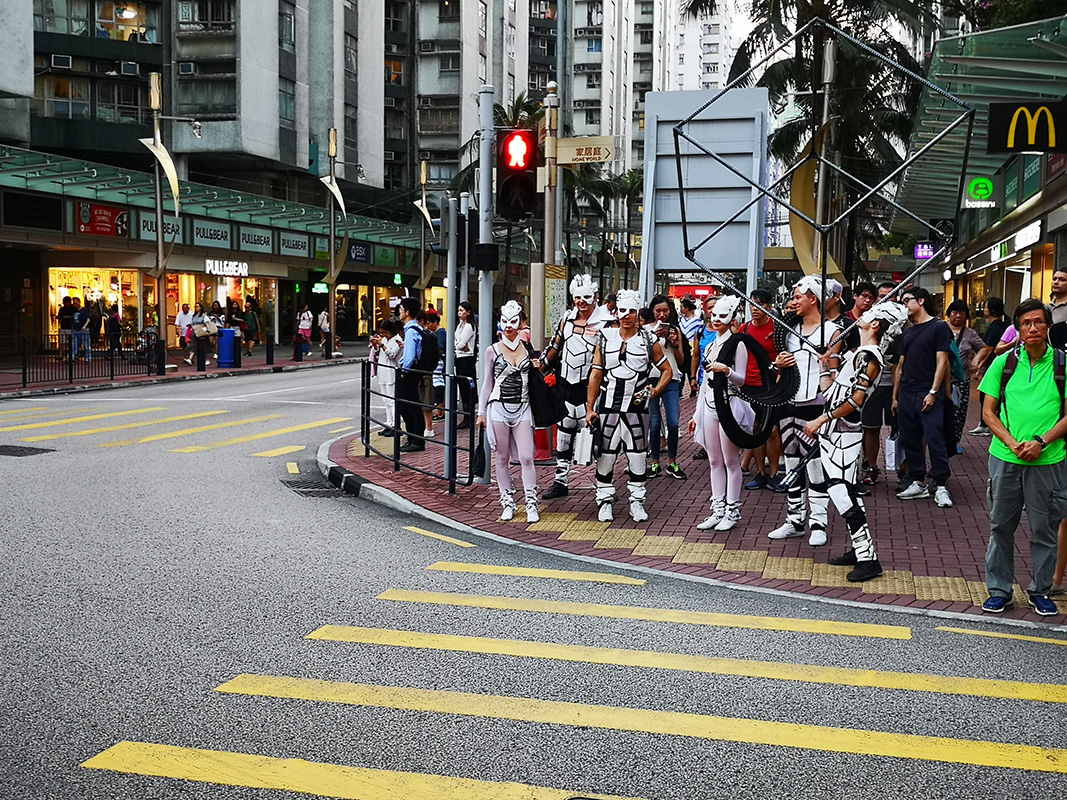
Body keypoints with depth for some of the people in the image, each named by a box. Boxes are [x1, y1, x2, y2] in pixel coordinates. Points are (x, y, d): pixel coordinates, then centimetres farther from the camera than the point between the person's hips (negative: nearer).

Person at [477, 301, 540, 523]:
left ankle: (532, 504, 0)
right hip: (499, 407, -1)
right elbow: (487, 382, 7)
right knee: (502, 458, 5)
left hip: (522, 408, 1)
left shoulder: (527, 349, 7)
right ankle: (507, 503, 15)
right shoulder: (493, 350, 2)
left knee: (526, 458, -6)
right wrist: (481, 412, 5)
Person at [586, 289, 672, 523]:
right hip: (607, 407, 1)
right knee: (605, 455, 4)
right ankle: (605, 501, 16)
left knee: (636, 456, 4)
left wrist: (654, 392, -7)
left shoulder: (648, 342, 1)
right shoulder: (605, 338, 5)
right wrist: (589, 409, 2)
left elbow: (667, 370, 9)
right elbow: (596, 374, 6)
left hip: (636, 408, -1)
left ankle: (637, 502, 15)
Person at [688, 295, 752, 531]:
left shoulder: (737, 345, -5)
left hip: (729, 405, -7)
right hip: (709, 405, 7)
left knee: (731, 461, -1)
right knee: (714, 461, 9)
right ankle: (718, 509, 15)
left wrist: (726, 370, -28)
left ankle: (732, 511, 6)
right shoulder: (710, 346, 15)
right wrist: (696, 413, 18)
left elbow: (741, 380, -8)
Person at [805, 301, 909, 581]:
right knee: (846, 492, 13)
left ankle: (868, 558, -11)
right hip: (836, 432, 10)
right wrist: (825, 364, 26)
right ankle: (859, 550, 21)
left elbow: (855, 400, -21)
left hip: (842, 433, -10)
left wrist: (821, 420, -19)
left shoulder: (868, 355, -14)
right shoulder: (859, 353, 17)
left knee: (842, 493, -13)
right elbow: (832, 392, 22)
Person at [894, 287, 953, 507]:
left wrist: (933, 392, -14)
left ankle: (941, 486, -4)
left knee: (935, 439, -10)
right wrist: (895, 396, 15)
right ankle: (919, 483, 16)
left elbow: (941, 361, -7)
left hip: (928, 396, -7)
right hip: (906, 395, 7)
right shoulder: (908, 332, 18)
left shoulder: (939, 327, -1)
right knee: (909, 440, 7)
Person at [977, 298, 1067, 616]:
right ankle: (999, 590, 22)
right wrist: (1012, 443, -10)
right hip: (1005, 458, 1)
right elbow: (988, 412, 4)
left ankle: (1040, 591, 24)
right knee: (1001, 526, 9)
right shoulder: (1004, 363, 4)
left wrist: (1041, 442, -15)